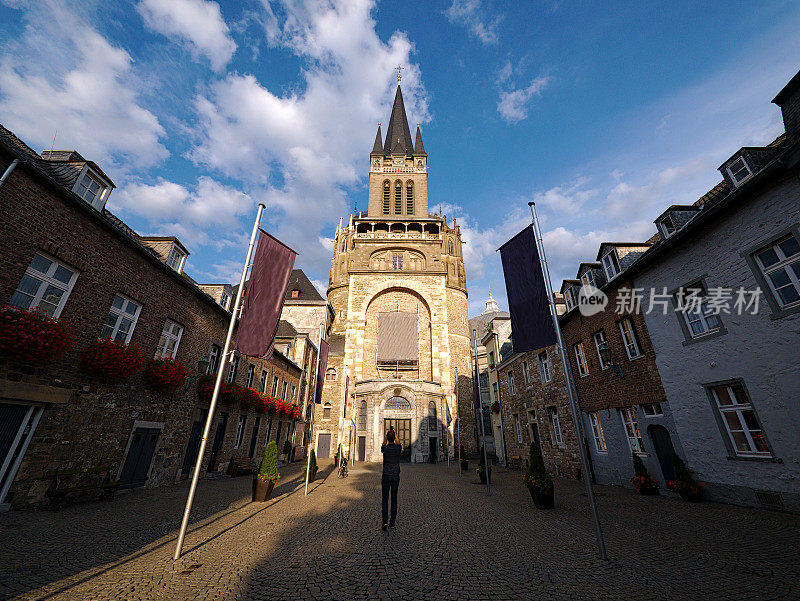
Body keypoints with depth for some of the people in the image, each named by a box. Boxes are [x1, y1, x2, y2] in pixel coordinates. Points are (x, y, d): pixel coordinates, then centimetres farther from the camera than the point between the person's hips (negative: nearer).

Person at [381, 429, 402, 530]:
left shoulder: (385, 448, -14)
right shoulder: (398, 448, -10)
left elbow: (383, 445, 12)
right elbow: (398, 444, 16)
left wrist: (387, 434, 15)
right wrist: (394, 433, 23)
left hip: (386, 477, -2)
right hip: (396, 476, 2)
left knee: (385, 498, 8)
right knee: (394, 498, 10)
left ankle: (385, 521, -2)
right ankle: (392, 522, 15)